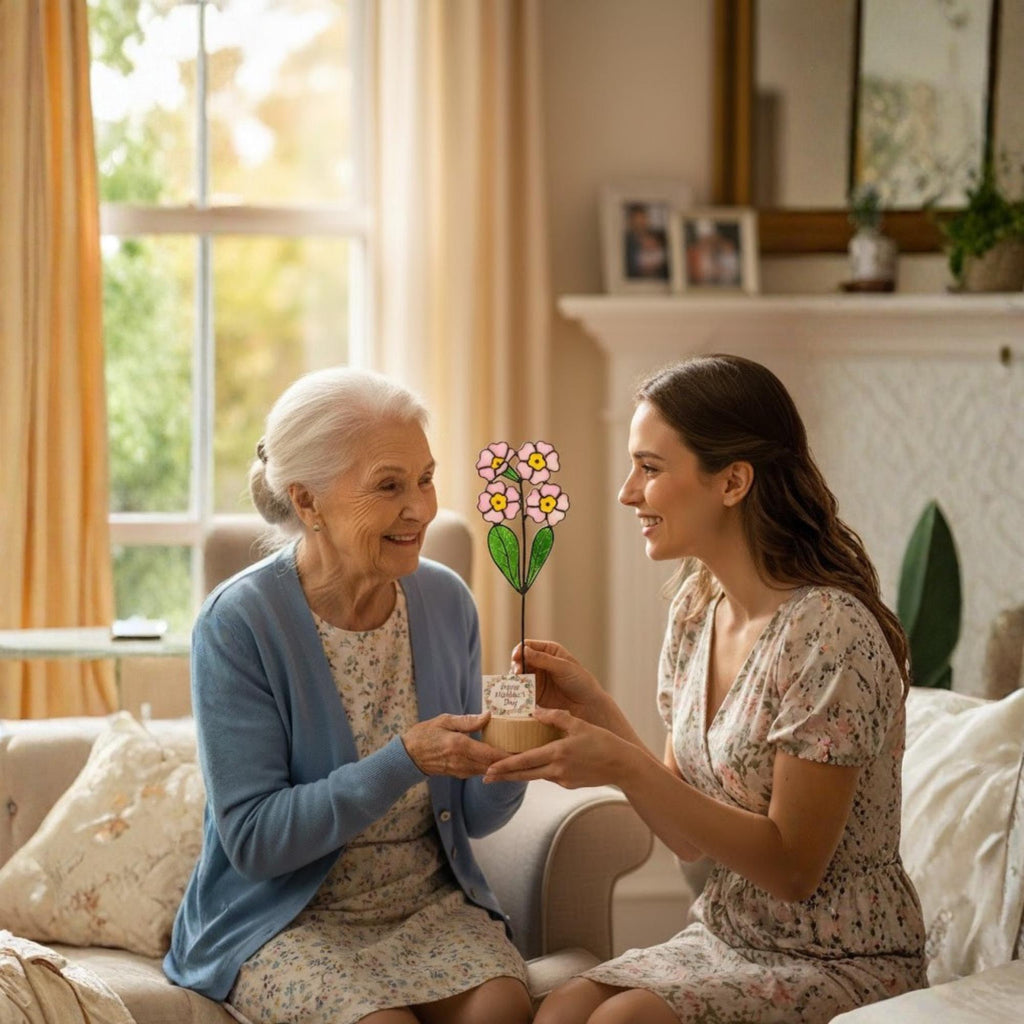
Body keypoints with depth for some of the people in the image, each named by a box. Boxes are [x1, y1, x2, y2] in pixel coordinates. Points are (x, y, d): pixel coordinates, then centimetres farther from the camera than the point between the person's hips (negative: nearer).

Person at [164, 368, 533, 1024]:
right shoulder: (239, 624, -15)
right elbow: (253, 840, -17)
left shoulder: (446, 601, 0)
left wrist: (507, 758, -16)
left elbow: (472, 816, 7)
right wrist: (404, 761, -25)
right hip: (286, 920, -3)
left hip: (431, 902, 4)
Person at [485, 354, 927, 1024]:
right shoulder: (697, 608, 4)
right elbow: (690, 839, 7)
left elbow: (792, 867, -19)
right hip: (725, 936, 6)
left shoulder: (828, 631, -20)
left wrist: (627, 767, -25)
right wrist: (597, 711, -6)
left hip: (843, 966, -6)